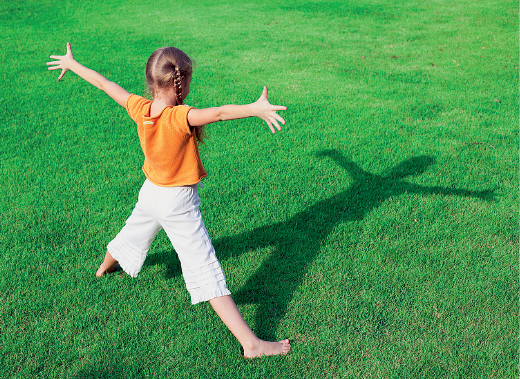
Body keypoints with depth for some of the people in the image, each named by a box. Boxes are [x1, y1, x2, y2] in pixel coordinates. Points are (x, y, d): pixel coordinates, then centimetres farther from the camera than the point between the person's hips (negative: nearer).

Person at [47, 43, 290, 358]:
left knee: (134, 234, 36)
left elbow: (104, 83, 3)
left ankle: (106, 266, 68)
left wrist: (72, 64, 18)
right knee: (206, 271, -10)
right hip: (179, 203, -7)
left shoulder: (139, 108, -10)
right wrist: (255, 108, -62)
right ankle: (251, 343, -8)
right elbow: (218, 113, -48)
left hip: (150, 192, 7)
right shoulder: (180, 117, -29)